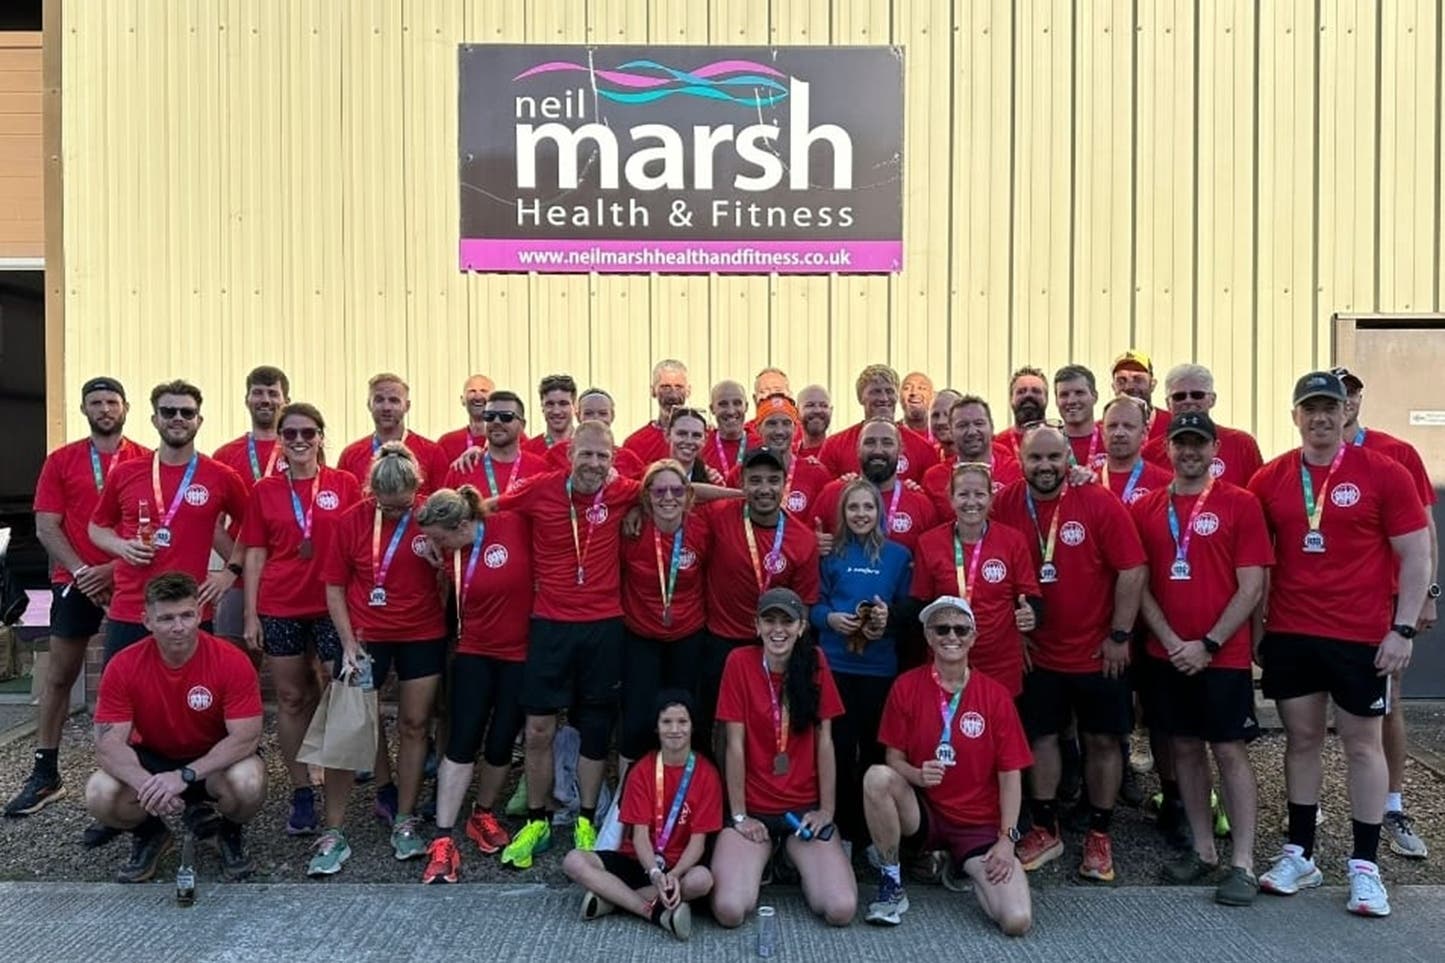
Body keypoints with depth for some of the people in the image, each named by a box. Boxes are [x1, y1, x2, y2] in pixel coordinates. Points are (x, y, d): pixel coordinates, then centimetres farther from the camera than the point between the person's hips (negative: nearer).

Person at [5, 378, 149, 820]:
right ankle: (45, 775, 14)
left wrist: (115, 567, -11)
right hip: (75, 581, 1)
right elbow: (46, 527, 1)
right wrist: (81, 571, -11)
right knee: (59, 675, 6)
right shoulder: (60, 461, 4)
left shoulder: (146, 461, 1)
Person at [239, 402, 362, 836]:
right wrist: (250, 614, 1)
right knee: (291, 698, 9)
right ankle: (301, 793, 21)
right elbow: (255, 555, 6)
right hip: (280, 609, 2)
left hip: (334, 605, -2)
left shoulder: (345, 484, 0)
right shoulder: (264, 490, 4)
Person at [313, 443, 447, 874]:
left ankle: (404, 820, 23)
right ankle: (333, 833, 8)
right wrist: (348, 643, -6)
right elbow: (334, 587, -1)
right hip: (366, 637, 0)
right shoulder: (351, 519, -7)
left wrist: (437, 555, -19)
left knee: (414, 725, 8)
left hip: (423, 636, 0)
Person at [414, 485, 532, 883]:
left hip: (521, 654, -2)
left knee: (501, 743, 8)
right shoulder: (449, 554, -2)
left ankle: (483, 815, 32)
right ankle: (444, 836, 3)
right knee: (461, 742, -4)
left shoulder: (514, 526, -16)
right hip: (475, 653, 2)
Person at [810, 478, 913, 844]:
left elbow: (907, 607, 5)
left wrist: (889, 615, -14)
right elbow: (813, 605, 3)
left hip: (880, 665, 0)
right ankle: (843, 830, 19)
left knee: (873, 744, 7)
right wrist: (830, 618, -17)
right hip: (835, 661, 0)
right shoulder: (830, 554, 3)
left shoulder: (898, 555, 4)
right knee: (840, 744, 5)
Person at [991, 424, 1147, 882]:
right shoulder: (1006, 505, -6)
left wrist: (1119, 635, -11)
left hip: (1097, 651, -2)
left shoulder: (1100, 504, -13)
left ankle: (1099, 836, 24)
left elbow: (1132, 570, -11)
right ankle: (1045, 830, 26)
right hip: (1037, 650, 2)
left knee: (1102, 740, 9)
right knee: (1041, 736, 11)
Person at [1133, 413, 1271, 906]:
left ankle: (1242, 863, 9)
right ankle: (1203, 850, 24)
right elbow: (1139, 584, 4)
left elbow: (1251, 587, -6)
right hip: (1166, 655, 4)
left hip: (1223, 656, -3)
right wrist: (1171, 642, -6)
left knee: (1230, 751, 1)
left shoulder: (1240, 504, -3)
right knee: (1184, 748, 11)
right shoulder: (1145, 508, 5)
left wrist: (1208, 645, -12)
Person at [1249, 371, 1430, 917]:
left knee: (1362, 743, 7)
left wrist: (1402, 629, -8)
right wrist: (1255, 626, 6)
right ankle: (1299, 855, 22)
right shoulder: (1270, 480, 3)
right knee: (1302, 739, 11)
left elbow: (1416, 557, -2)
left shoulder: (1383, 474, -4)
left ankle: (1365, 866, 17)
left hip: (1362, 637, -2)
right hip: (1289, 635, 3)